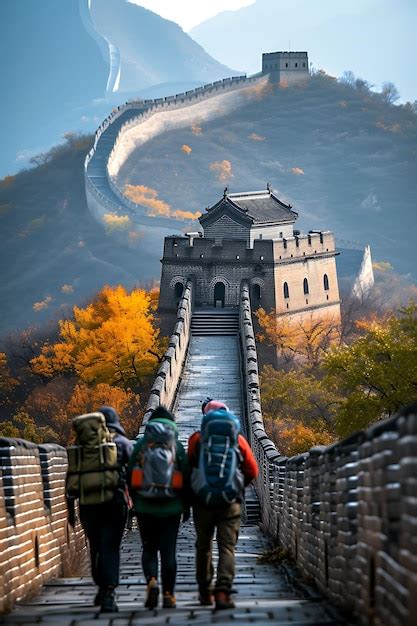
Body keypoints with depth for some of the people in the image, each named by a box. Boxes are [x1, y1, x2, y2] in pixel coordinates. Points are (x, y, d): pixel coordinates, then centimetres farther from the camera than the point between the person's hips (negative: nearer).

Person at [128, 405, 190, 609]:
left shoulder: (141, 445, 1)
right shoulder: (177, 446, 0)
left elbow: (130, 476, 2)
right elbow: (186, 477, 1)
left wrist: (135, 500, 14)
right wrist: (186, 506, 10)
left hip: (145, 508, 0)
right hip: (171, 508, 0)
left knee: (149, 548, 11)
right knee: (168, 551, 5)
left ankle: (151, 581, -13)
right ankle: (168, 595, 2)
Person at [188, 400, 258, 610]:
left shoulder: (197, 439, 1)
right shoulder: (238, 440, 4)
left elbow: (188, 469, 2)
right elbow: (252, 471, 5)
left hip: (202, 501, 1)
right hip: (231, 502, 0)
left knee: (203, 546, 15)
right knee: (227, 547, -2)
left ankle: (205, 592, 22)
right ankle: (223, 592, -18)